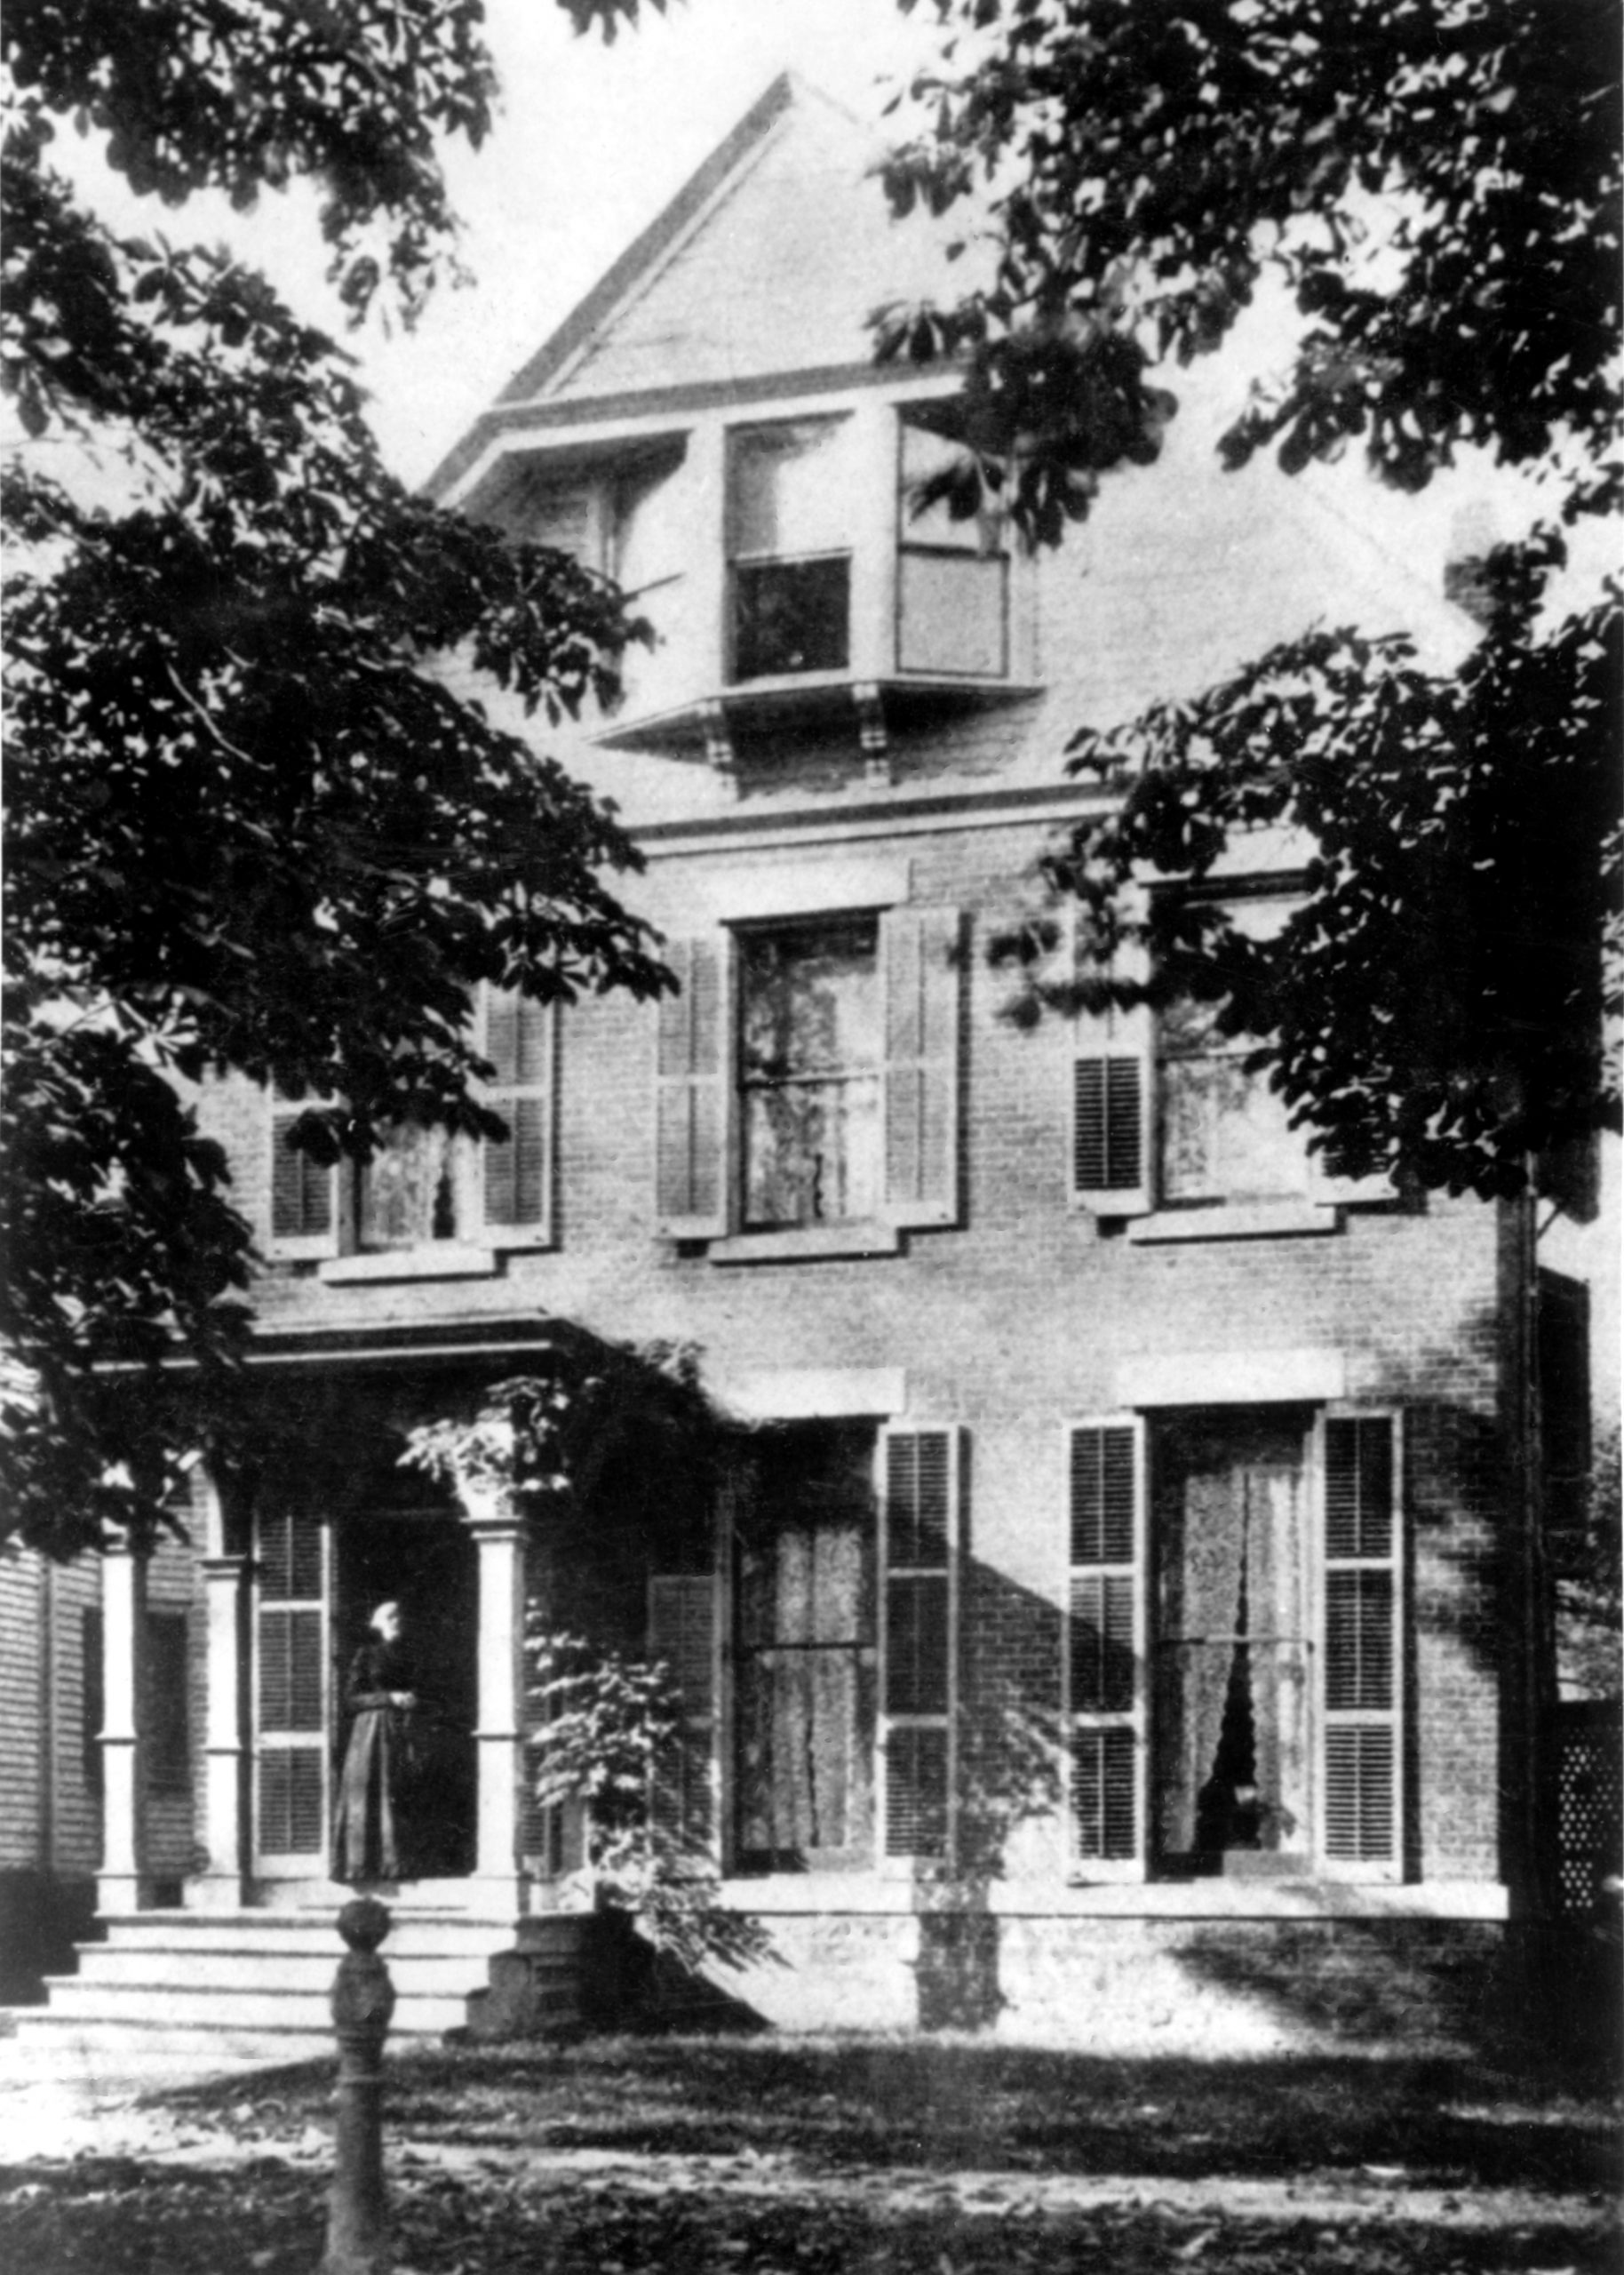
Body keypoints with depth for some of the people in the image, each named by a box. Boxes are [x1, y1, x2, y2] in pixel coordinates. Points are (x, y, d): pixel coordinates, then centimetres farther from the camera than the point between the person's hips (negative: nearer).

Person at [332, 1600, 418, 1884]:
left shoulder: (402, 1654, 16)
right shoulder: (366, 1655, 0)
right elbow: (351, 1698, -5)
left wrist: (410, 1700, 5)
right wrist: (389, 1698, -13)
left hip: (398, 1732, 5)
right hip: (372, 1730, -5)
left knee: (394, 1796, 0)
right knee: (367, 1798, -8)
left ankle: (390, 1862, 1)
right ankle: (360, 1863, -7)